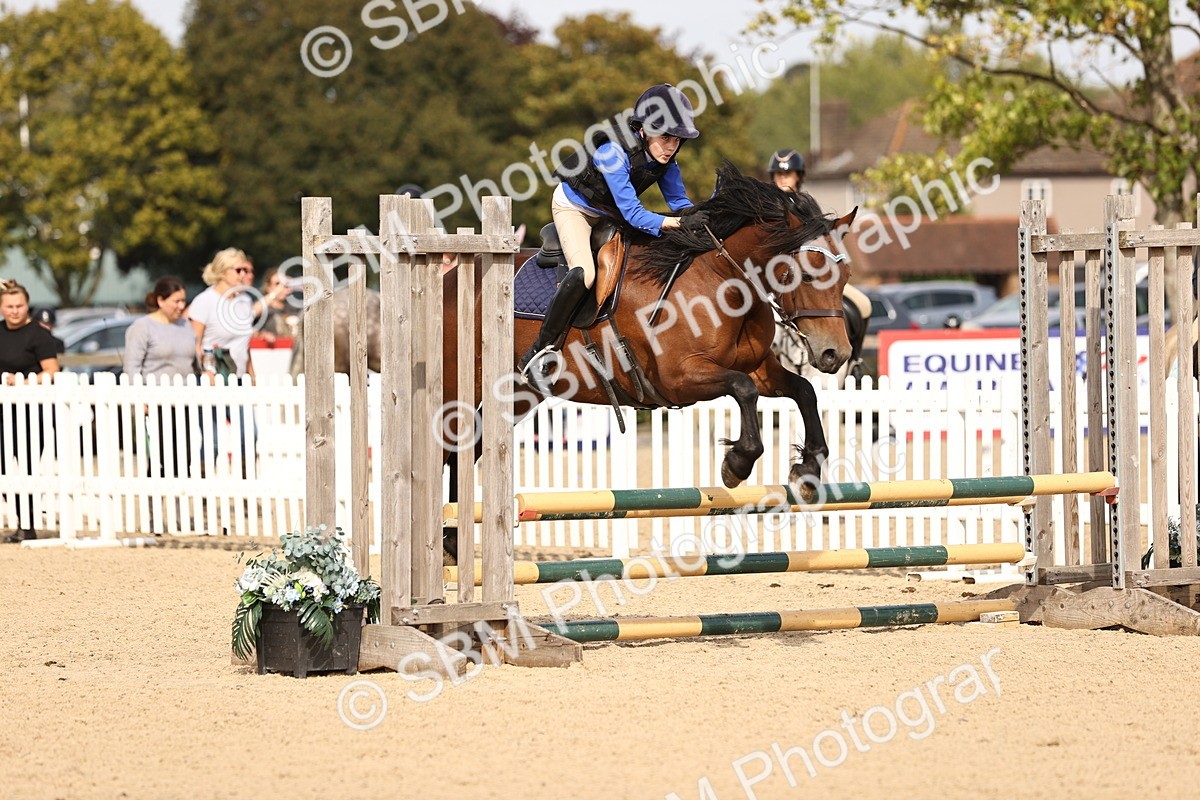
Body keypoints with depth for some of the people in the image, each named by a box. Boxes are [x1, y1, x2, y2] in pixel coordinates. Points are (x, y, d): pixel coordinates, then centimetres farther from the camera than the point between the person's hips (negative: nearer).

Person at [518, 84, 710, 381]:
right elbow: (633, 214, -39)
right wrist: (679, 222, -50)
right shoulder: (613, 153, -36)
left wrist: (700, 215, -30)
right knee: (583, 273, -30)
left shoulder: (665, 159, -16)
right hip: (574, 208, -8)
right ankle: (538, 354, -23)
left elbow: (680, 202, -8)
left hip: (610, 215, 8)